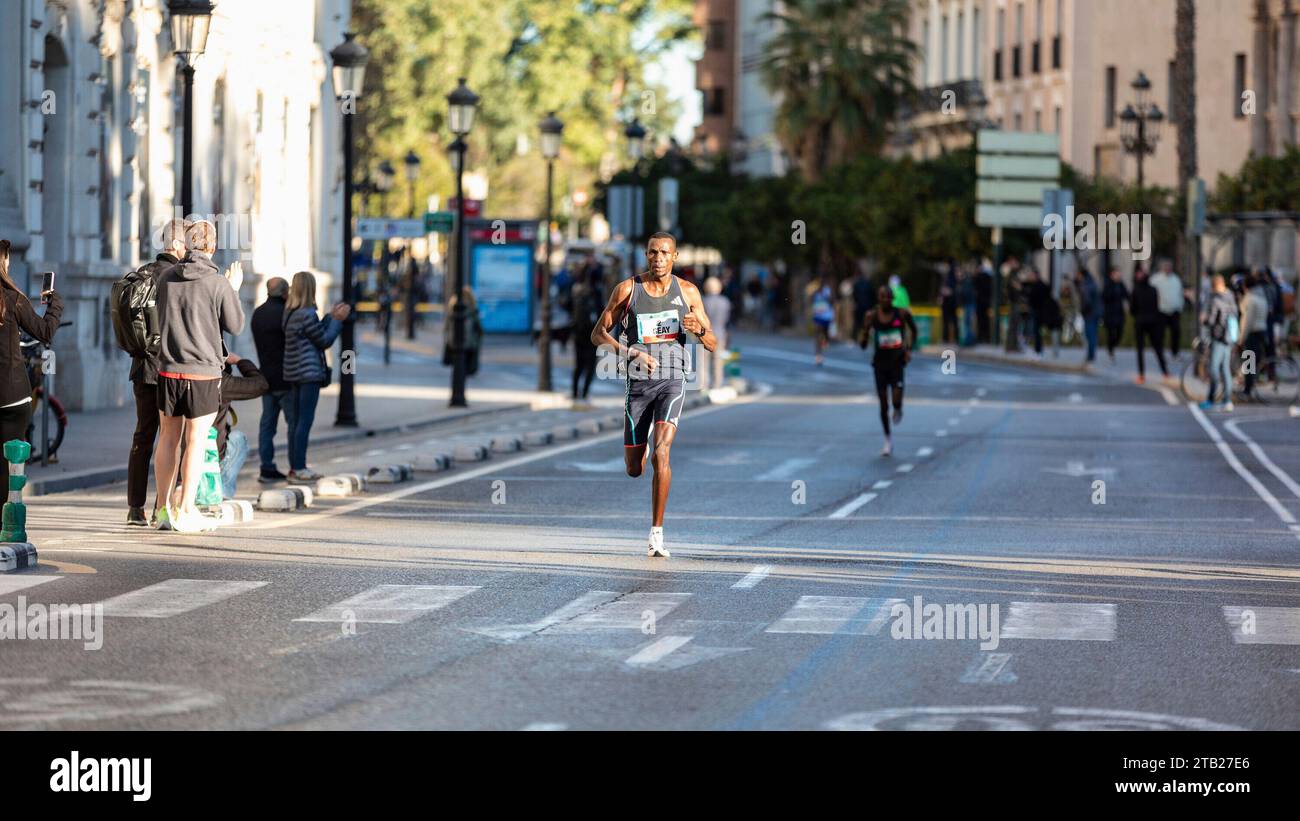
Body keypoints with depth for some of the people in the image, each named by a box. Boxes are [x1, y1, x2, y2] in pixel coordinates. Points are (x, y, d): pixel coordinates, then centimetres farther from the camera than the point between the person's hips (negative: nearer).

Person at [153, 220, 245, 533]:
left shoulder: (166, 278, 2)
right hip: (203, 371, -4)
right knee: (196, 441, 2)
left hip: (169, 369, 4)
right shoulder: (218, 284, -11)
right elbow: (235, 325, -1)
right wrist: (234, 290, 13)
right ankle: (186, 511, 2)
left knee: (169, 438, 14)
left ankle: (163, 508, 19)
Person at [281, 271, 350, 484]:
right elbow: (324, 341, -9)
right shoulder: (307, 314, -16)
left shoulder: (289, 313, 11)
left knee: (295, 420, 12)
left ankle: (295, 467, 16)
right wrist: (337, 320, 0)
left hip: (293, 373, 9)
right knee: (305, 420, -5)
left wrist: (331, 316, 21)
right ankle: (299, 469, -4)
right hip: (309, 372, -9)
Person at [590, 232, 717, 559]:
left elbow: (713, 345, 8)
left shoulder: (687, 292, 4)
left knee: (661, 453, -21)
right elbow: (598, 334, 3)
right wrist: (630, 352, -14)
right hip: (637, 382, 1)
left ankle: (656, 534, -16)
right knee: (634, 469, 6)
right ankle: (640, 449, 47)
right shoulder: (627, 289, 1)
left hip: (672, 381, -1)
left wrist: (699, 330, -16)